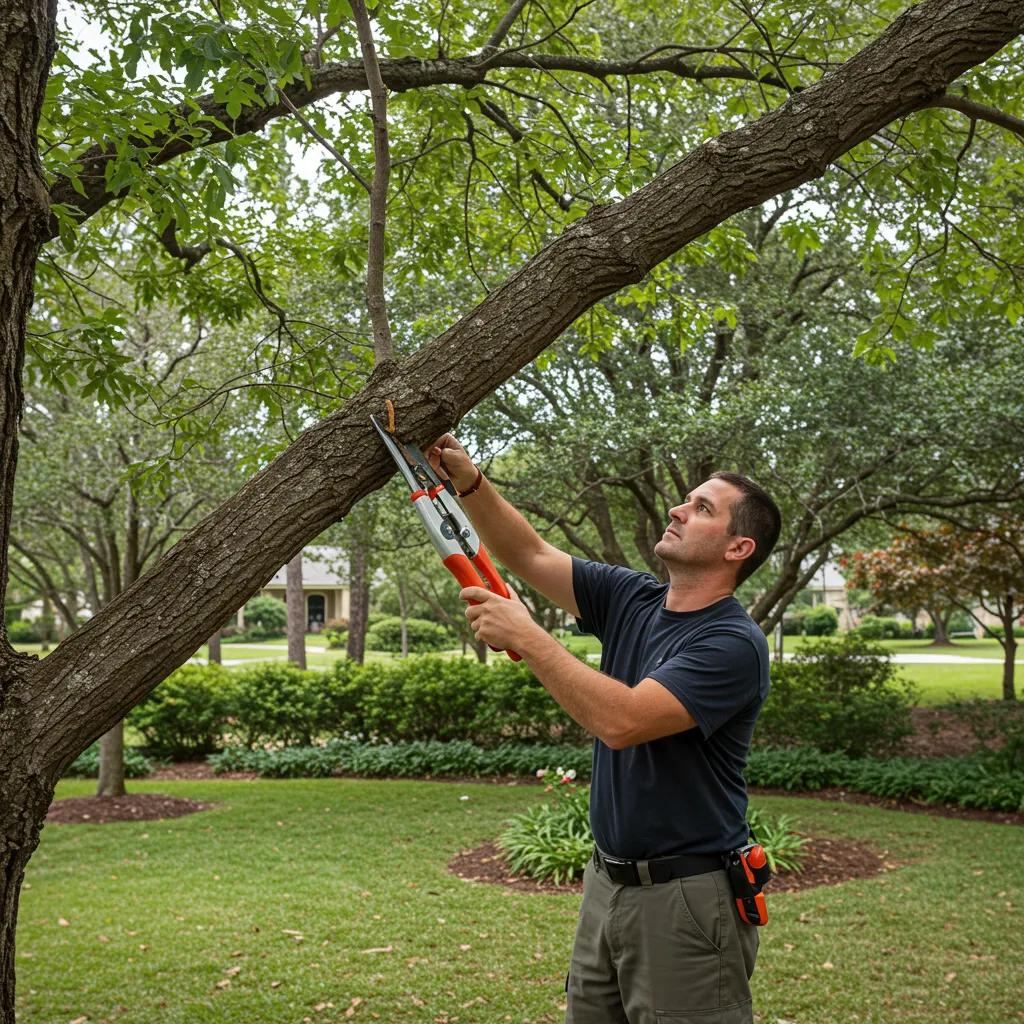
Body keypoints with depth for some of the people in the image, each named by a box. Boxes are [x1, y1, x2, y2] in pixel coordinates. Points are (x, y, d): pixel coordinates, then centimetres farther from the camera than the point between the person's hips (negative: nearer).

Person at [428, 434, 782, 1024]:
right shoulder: (631, 599, 5)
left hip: (687, 896, -7)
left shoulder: (734, 643, -19)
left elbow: (621, 721, -29)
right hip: (607, 884, 8)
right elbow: (530, 555, 6)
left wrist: (527, 636, -23)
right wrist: (468, 481, -7)